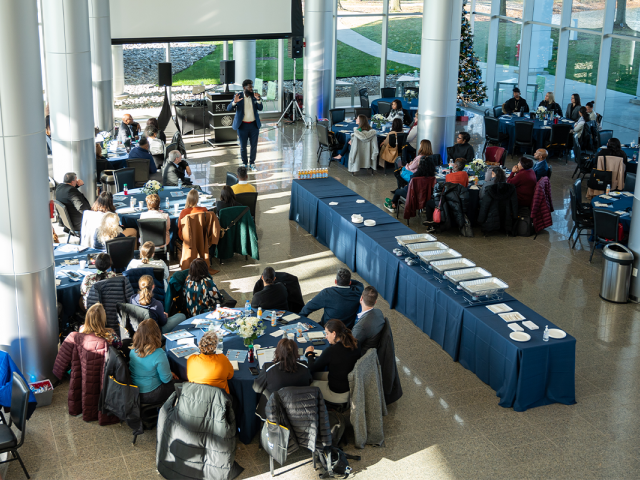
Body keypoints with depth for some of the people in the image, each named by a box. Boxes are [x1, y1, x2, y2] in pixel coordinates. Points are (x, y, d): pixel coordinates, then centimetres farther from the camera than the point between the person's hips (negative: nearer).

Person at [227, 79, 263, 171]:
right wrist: (234, 102, -34)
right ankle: (245, 164, 22)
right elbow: (229, 108, -14)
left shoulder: (254, 95, -1)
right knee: (243, 146, 6)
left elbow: (260, 108, -9)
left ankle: (252, 163, 24)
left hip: (254, 125, 2)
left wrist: (258, 99, -28)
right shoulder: (238, 96, -8)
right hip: (243, 125, -2)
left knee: (254, 145, 8)